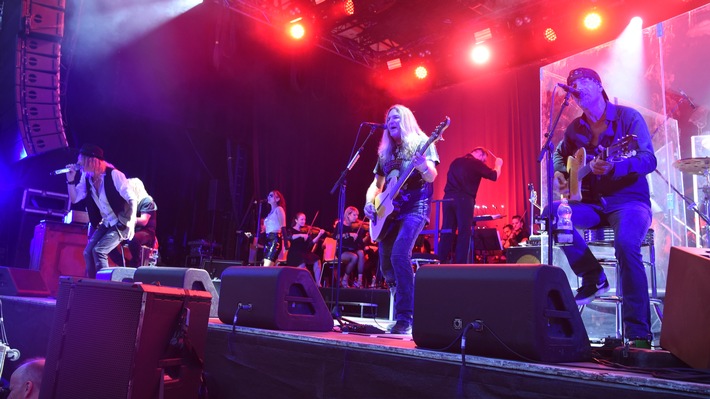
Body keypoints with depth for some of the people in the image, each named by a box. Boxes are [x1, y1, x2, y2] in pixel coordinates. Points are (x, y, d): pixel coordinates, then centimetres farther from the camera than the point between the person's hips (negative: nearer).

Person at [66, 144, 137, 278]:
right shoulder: (86, 177, 2)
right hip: (104, 224, 7)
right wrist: (71, 180, -8)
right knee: (88, 253, -2)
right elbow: (74, 199, 6)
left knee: (98, 251, -18)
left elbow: (132, 199, -18)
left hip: (121, 224, -7)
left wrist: (131, 223, -23)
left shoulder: (113, 174, -19)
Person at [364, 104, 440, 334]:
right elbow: (376, 184, 20)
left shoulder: (421, 142, 0)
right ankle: (401, 309, 25)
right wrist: (370, 202, 1)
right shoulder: (385, 152, 17)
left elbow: (431, 177, -14)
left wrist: (423, 166, -37)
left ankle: (405, 318, -20)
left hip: (415, 208, -7)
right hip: (389, 212, 7)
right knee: (386, 263, 6)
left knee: (399, 255, -25)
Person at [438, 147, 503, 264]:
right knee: (464, 232, -1)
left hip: (448, 198, 6)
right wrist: (498, 165, 18)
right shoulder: (476, 163, 1)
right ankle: (460, 263, -3)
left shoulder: (455, 161, 20)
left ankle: (442, 261, 6)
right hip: (464, 199, -6)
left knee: (447, 231, 6)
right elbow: (494, 176, 0)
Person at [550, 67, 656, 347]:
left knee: (626, 244, -35)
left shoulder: (628, 117, -5)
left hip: (630, 200, -4)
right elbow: (559, 154, 26)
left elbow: (649, 159, -14)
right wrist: (559, 173, 3)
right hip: (593, 203, 5)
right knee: (553, 213, -24)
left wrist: (613, 168, -33)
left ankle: (639, 333, -22)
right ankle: (594, 278, -6)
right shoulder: (575, 128, 8)